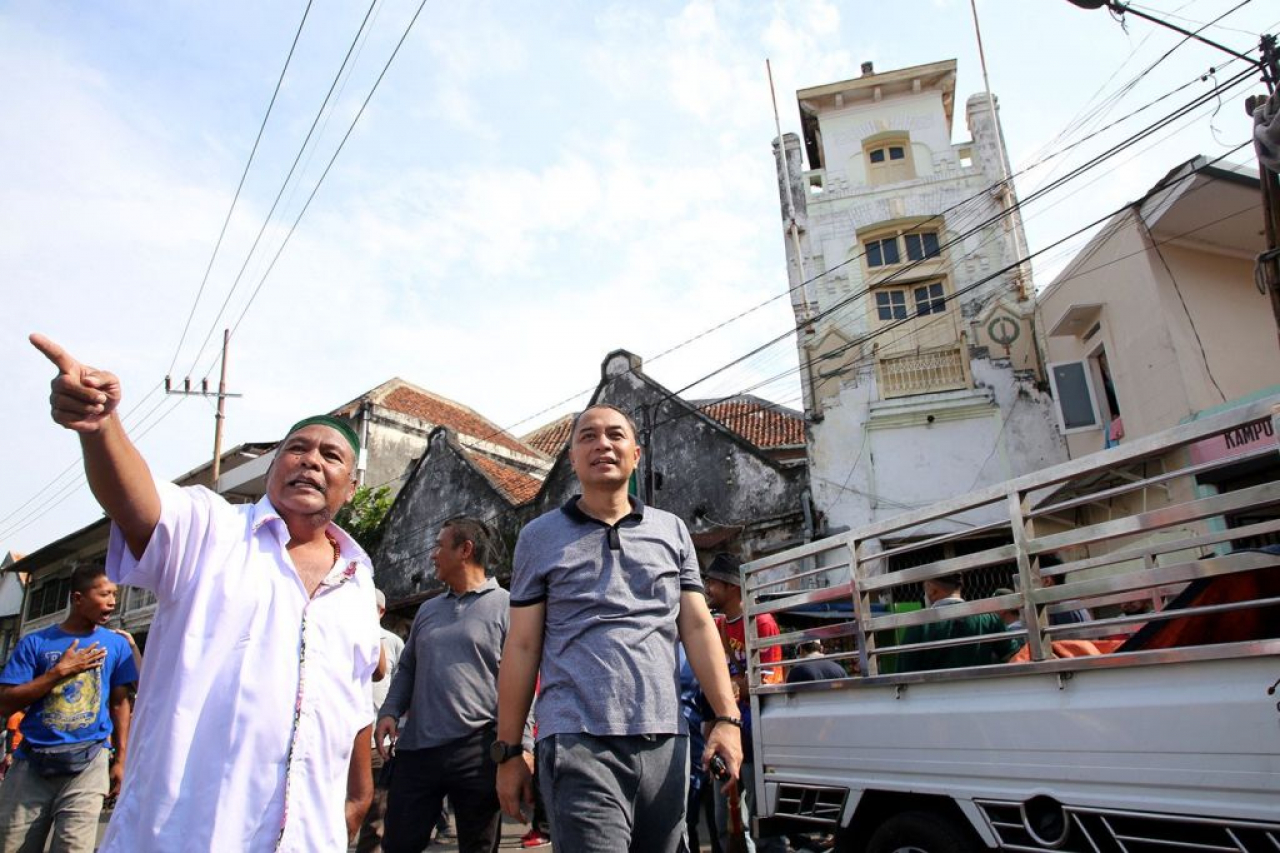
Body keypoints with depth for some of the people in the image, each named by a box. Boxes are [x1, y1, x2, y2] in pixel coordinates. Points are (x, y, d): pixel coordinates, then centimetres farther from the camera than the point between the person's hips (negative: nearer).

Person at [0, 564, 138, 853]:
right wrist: (60, 671, -10)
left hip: (88, 763, -1)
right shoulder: (35, 642, 4)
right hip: (32, 762, 1)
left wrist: (121, 759, 2)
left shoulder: (115, 645, 6)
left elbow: (120, 704, 8)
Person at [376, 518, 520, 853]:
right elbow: (407, 669, 22)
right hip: (417, 748, 5)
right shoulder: (428, 609, 16)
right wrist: (390, 711, 5)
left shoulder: (505, 606, -3)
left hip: (477, 750, -5)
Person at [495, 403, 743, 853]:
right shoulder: (539, 537, 6)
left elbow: (698, 627, 8)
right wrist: (508, 751, 4)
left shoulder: (672, 530, 12)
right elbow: (522, 647, 5)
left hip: (664, 740, 3)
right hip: (579, 741, -2)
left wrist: (726, 717, -3)